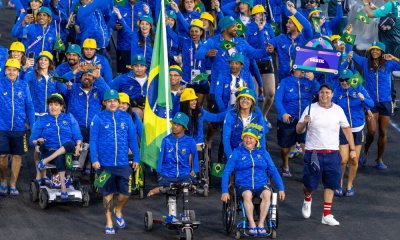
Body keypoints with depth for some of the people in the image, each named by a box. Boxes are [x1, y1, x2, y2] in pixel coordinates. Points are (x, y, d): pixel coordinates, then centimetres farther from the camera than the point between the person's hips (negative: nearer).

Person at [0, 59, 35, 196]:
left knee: (17, 155, 4)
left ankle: (13, 185, 15)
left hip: (19, 127, 1)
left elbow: (29, 106, 11)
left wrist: (32, 124, 7)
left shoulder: (23, 86, 5)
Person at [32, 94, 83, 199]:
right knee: (59, 158, -39)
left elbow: (77, 136, 11)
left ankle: (44, 162, -40)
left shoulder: (69, 118, 20)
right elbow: (32, 140, 12)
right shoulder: (42, 120, 17)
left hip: (68, 152, 1)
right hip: (49, 151, -1)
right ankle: (63, 189, -48)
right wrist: (38, 141, -13)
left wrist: (78, 145, -13)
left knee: (70, 144, -37)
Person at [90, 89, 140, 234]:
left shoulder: (126, 117, 5)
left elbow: (132, 139, 11)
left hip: (123, 163, 2)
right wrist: (94, 159, -7)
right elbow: (93, 139, 1)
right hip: (104, 164, -2)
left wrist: (136, 158, 9)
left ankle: (118, 211, 31)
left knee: (126, 193, 1)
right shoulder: (98, 118, 0)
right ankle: (109, 223, 16)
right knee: (108, 194, 4)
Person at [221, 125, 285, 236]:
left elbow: (273, 171, 15)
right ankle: (252, 225, -32)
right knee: (247, 195, -37)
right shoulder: (237, 153, 6)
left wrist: (281, 188, 6)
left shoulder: (263, 152, 12)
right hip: (244, 186, -1)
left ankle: (261, 224, -28)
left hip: (261, 185, 1)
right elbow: (226, 172, 4)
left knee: (267, 194, -33)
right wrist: (225, 191, -7)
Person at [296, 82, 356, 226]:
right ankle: (307, 199, 34)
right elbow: (298, 130, -4)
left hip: (332, 153, 2)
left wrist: (352, 149, 9)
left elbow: (346, 129, 13)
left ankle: (326, 215, 8)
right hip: (313, 153, -2)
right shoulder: (311, 109, -3)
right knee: (310, 184, -1)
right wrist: (304, 122, -25)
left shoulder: (338, 110, 5)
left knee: (330, 184, 0)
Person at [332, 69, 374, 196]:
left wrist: (363, 99, -31)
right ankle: (339, 183, 16)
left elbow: (371, 104, -10)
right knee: (343, 159, -9)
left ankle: (349, 186, 24)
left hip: (358, 129, 1)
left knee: (354, 160, 5)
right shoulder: (337, 92, -4)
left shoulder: (359, 89, -4)